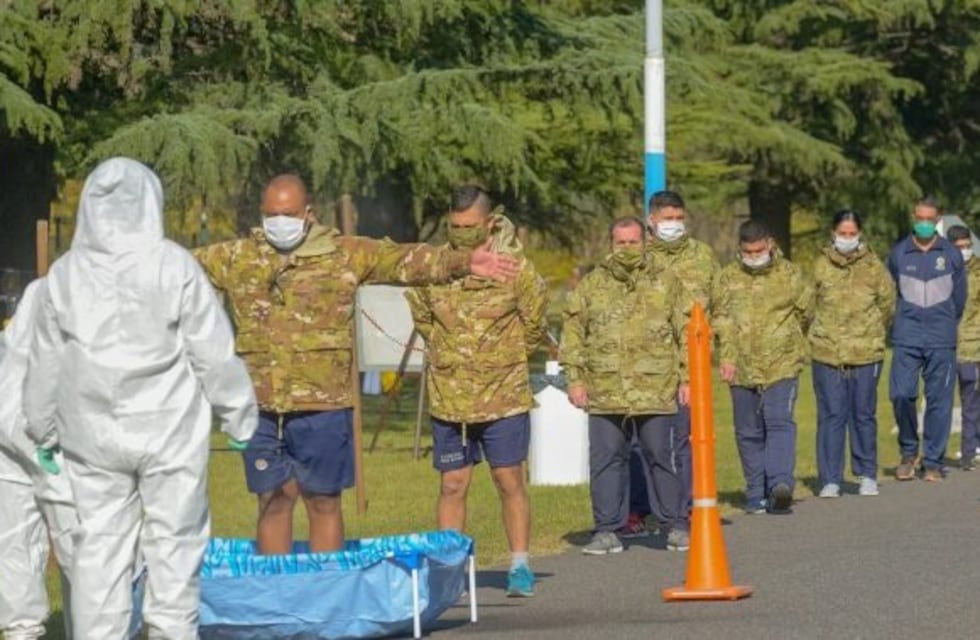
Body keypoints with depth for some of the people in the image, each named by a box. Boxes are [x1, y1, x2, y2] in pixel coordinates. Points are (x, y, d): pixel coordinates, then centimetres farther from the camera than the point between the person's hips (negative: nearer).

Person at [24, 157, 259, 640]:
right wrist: (238, 416, 4)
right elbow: (214, 353, -7)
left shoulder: (65, 273, 1)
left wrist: (44, 431, 20)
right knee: (174, 544, 6)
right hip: (169, 432, -3)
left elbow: (45, 364, 8)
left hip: (93, 436, 3)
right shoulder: (173, 265, -9)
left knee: (99, 546, 8)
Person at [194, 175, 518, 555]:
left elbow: (404, 260, -3)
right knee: (273, 501, 7)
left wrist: (462, 263, -12)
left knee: (323, 502, 6)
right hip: (260, 408, 2)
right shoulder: (236, 258, 9)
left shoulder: (345, 254, 3)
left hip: (323, 406, -2)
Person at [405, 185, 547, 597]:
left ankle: (520, 567, 11)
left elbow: (534, 323, 7)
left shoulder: (514, 266, -6)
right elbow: (421, 316, 18)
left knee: (509, 482, 3)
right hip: (448, 398, 2)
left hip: (504, 397, -2)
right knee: (452, 485, 4)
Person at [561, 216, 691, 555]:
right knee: (606, 461, 3)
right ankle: (608, 530, 10)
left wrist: (687, 378, 4)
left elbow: (686, 333, 9)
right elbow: (573, 333, 9)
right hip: (605, 393, 1)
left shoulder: (665, 284, 8)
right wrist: (575, 378, 1)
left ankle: (678, 525, 12)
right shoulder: (592, 286, 9)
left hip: (656, 390, -1)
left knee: (663, 459, 2)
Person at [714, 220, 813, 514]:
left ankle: (780, 484, -28)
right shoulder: (728, 278, 7)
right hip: (742, 368, 3)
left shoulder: (789, 275, 2)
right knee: (748, 433, 7)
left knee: (780, 423, -17)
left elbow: (805, 312, 14)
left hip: (781, 365, -3)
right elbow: (721, 319, 2)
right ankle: (756, 496, 14)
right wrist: (726, 356, -9)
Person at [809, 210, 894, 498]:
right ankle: (830, 480, 5)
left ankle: (867, 476, 21)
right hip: (827, 353, 0)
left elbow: (887, 304, 10)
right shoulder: (821, 265, 1)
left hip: (866, 354, 0)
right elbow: (809, 304, 10)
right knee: (831, 416, 0)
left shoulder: (873, 266, 0)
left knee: (864, 415, 8)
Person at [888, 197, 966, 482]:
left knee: (939, 401, -1)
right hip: (906, 338, 0)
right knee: (901, 394, -11)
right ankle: (908, 451, 9)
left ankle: (933, 462, 6)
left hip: (941, 341, 0)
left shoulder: (952, 255, 4)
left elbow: (959, 298, 14)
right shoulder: (898, 253, 5)